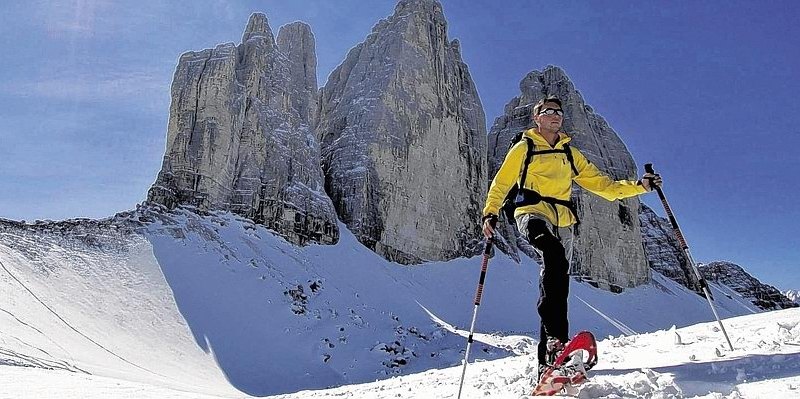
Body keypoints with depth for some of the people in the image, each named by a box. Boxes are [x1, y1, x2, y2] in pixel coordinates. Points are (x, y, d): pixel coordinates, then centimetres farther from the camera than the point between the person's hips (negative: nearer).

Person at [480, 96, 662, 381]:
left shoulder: (571, 154, 24)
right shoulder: (524, 148, 13)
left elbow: (603, 185, 20)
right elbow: (501, 184, 11)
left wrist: (640, 185, 7)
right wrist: (490, 214, -5)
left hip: (562, 221, 5)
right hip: (533, 213, -5)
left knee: (557, 283, -1)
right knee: (554, 253, -36)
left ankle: (547, 359, 2)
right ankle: (556, 338, -48)